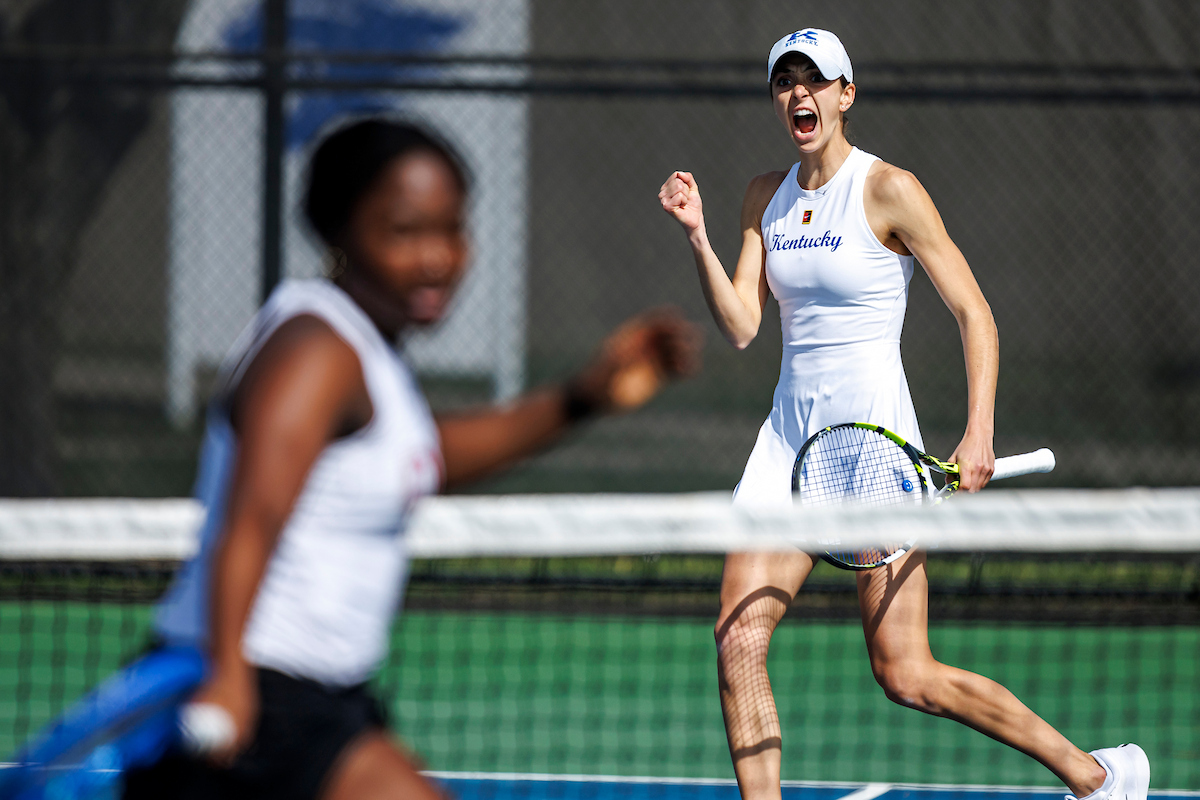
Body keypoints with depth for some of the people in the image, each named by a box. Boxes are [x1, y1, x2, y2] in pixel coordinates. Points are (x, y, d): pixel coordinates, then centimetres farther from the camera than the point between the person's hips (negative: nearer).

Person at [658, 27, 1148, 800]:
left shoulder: (890, 191, -9)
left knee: (906, 675, -7)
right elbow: (740, 325, 5)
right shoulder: (767, 197, 10)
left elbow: (976, 314, -9)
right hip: (790, 435, 6)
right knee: (739, 640, -8)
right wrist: (697, 235, -8)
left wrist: (979, 434, -19)